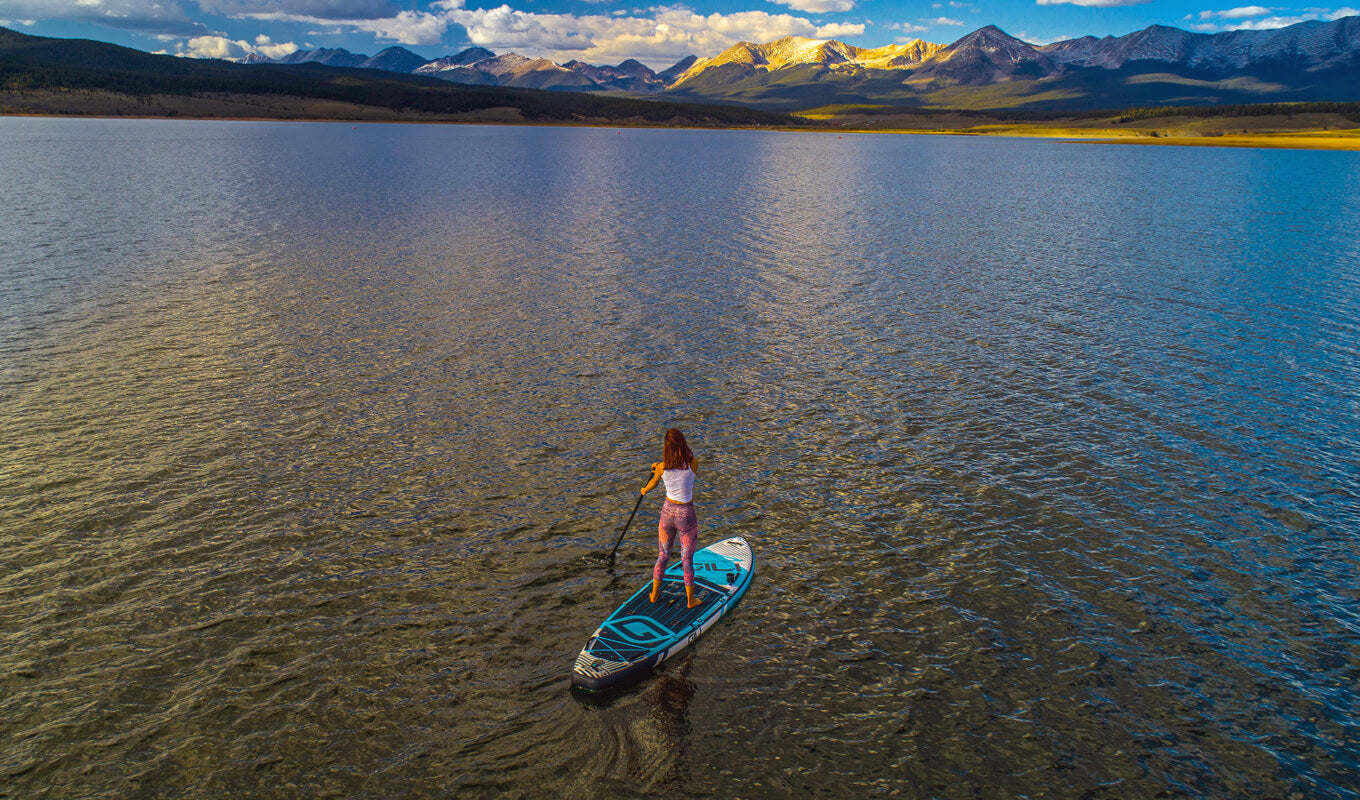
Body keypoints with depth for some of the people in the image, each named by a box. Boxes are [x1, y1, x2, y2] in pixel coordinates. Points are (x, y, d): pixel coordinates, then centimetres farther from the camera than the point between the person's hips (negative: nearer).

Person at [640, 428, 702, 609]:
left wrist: (644, 490, 33)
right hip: (686, 515, -2)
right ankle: (690, 599, 24)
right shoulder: (693, 464, -18)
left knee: (663, 555, 20)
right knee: (687, 559, 11)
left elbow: (653, 483, 10)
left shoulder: (662, 467, -12)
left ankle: (654, 594, 33)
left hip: (667, 512, 2)